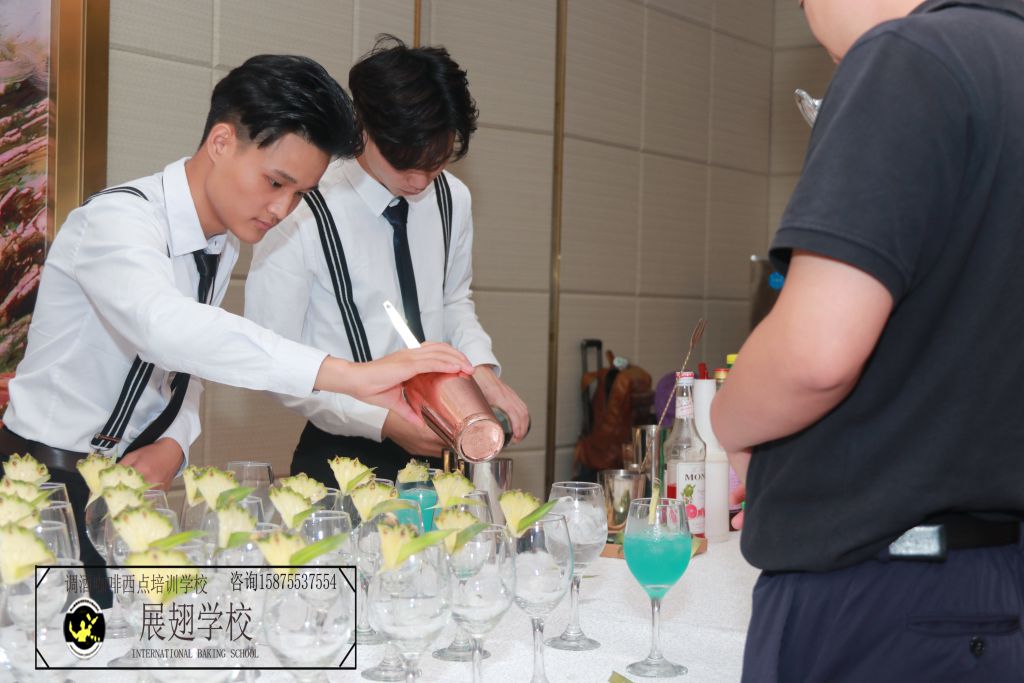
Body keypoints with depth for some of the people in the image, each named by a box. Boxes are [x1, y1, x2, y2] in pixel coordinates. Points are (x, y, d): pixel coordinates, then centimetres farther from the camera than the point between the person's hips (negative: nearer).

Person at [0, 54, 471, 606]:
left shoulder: (225, 242, 4)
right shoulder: (119, 219, -22)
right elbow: (166, 327, -43)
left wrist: (172, 445, -9)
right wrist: (350, 375, -50)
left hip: (130, 477, 7)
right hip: (49, 478, -7)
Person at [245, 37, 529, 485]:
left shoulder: (452, 199, 1)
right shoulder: (301, 216, -15)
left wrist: (482, 369, -3)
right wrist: (385, 421, -17)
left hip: (438, 448, 4)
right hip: (341, 458, -4)